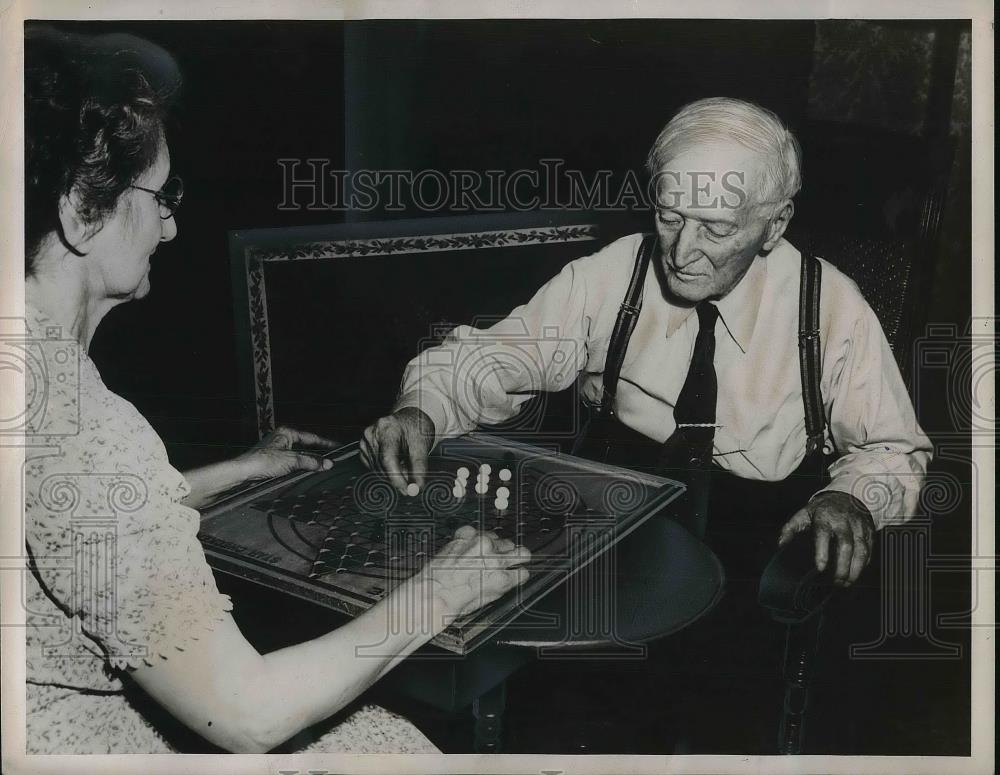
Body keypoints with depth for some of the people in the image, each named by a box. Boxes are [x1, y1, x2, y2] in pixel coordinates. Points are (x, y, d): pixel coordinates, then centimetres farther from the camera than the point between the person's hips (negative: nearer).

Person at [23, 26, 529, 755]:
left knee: (369, 716, 17)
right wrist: (434, 596, -14)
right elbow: (246, 716, -26)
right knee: (388, 736, 8)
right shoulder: (83, 428, -31)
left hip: (70, 719, 8)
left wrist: (243, 468, 22)